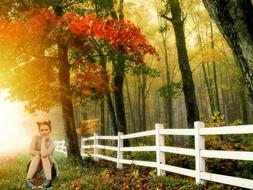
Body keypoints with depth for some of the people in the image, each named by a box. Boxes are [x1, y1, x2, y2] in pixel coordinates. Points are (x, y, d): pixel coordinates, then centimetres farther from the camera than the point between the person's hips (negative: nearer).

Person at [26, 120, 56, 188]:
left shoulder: (52, 144, -16)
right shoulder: (36, 138, -9)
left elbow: (44, 154, -34)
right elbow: (31, 151, -20)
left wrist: (44, 140, -25)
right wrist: (41, 153, -21)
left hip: (48, 167, -1)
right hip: (34, 167, 1)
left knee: (45, 156, -29)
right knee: (37, 156, -28)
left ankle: (48, 180, -35)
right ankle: (28, 179, -32)